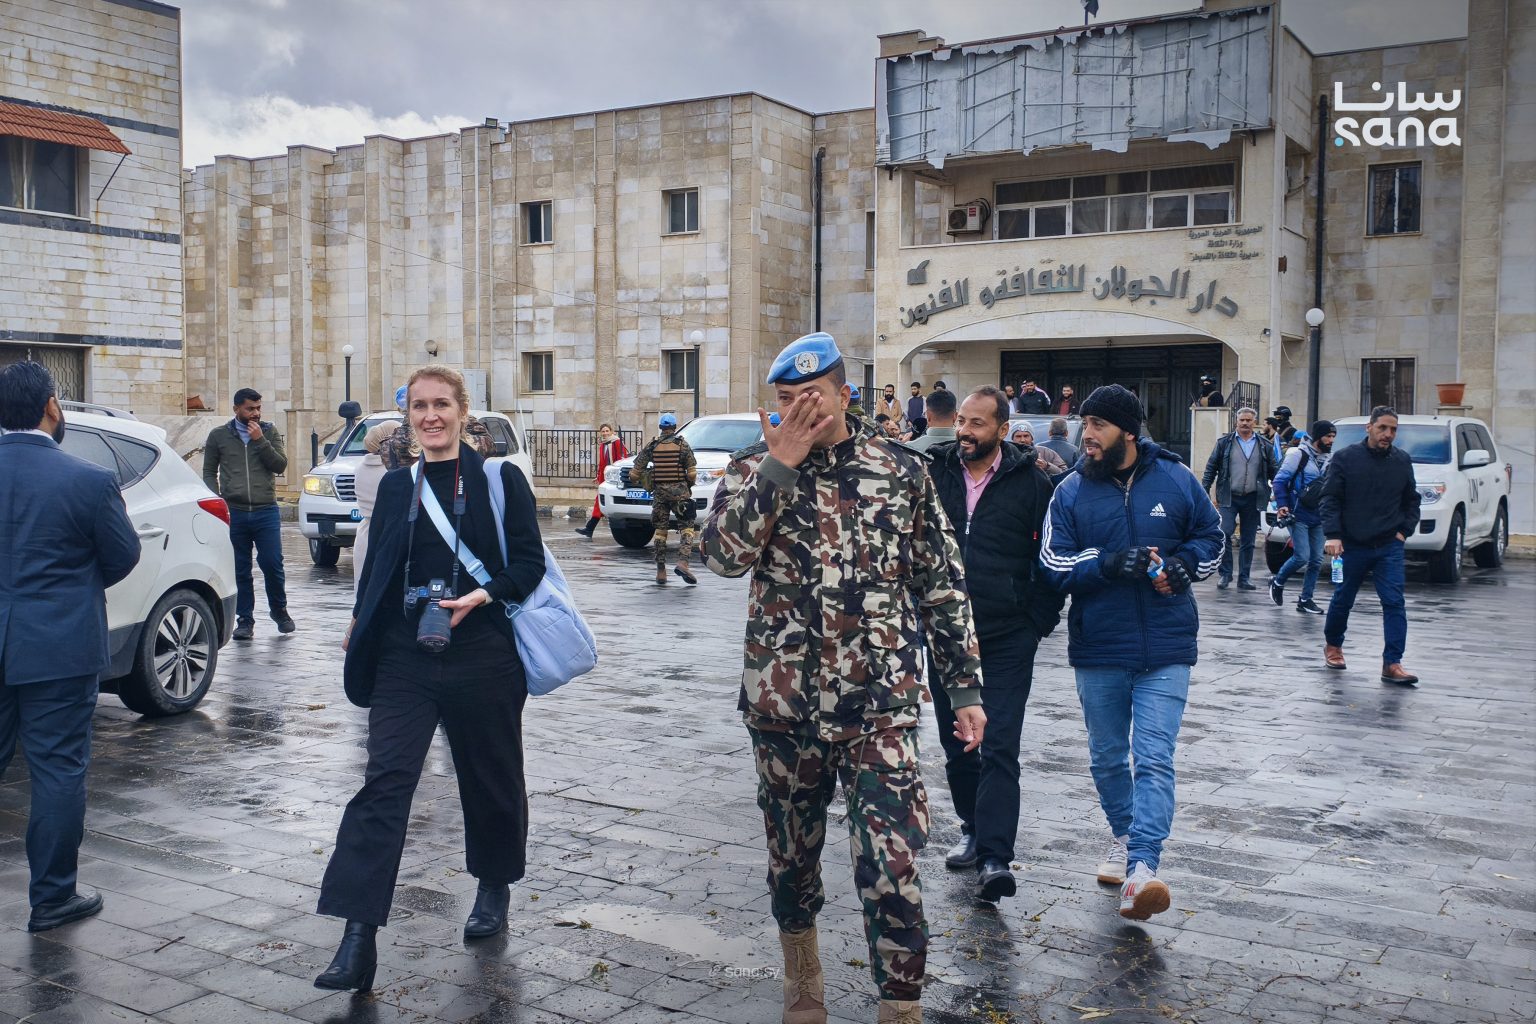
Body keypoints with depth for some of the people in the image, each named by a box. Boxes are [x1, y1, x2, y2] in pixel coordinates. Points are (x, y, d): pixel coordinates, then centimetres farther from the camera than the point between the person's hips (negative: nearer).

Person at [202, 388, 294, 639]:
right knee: (240, 570, 4)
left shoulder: (269, 432, 9)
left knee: (272, 564, -4)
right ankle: (245, 620, 13)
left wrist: (260, 441, -10)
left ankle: (279, 610, 18)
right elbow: (209, 472, 12)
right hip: (233, 512, 0)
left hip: (266, 511, 0)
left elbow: (280, 466, -1)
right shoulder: (219, 435, 9)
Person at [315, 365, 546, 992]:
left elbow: (529, 562, -5)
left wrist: (482, 595, -20)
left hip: (482, 655, -2)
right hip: (405, 659, 2)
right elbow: (376, 565, 17)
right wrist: (361, 626, 18)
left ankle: (494, 889, 38)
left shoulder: (500, 480, -1)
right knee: (384, 782, -9)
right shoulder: (397, 486, 10)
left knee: (491, 778, 12)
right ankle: (358, 939, -11)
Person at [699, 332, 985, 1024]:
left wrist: (965, 686, 4)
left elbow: (942, 586, 6)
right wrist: (779, 463, -18)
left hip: (879, 707, -1)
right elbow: (722, 553, -15)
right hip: (781, 703, 2)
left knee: (891, 868, -8)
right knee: (790, 853, 17)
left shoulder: (900, 470, 1)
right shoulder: (755, 467, 2)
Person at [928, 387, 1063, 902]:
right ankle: (974, 829, 32)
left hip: (1008, 638, -3)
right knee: (956, 745, 14)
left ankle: (994, 859, -7)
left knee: (999, 749, -7)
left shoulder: (1030, 481, -4)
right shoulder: (933, 472, 1)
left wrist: (1041, 618, -2)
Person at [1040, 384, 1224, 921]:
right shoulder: (1071, 490, 0)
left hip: (1165, 651, -2)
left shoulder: (1175, 479, 0)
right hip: (1098, 650, 2)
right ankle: (1123, 835, 40)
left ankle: (1141, 867, -17)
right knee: (1107, 758, 16)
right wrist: (1107, 563, -23)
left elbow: (1211, 536, 11)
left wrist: (1186, 562, -10)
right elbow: (1053, 562, -6)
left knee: (1153, 760, -12)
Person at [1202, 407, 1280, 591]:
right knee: (1225, 534, -13)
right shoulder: (1224, 442, 4)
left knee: (1248, 541, 7)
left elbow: (1274, 471, 12)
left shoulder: (1264, 445, 8)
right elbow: (1211, 468, 5)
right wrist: (1205, 492, -3)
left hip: (1252, 499, 2)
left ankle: (1244, 578, 15)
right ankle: (1225, 574, 1)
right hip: (1229, 497, -2)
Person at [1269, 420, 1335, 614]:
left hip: (1318, 518, 6)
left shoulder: (1331, 458, 10)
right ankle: (1277, 582, 14)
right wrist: (1282, 505, -14)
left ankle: (1305, 600, 14)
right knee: (1302, 556, -11)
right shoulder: (1299, 454, -8)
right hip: (1299, 516, -6)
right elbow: (1280, 480, -7)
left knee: (1316, 560, 4)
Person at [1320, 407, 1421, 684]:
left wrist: (1404, 530, 4)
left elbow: (1411, 500, 16)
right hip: (1352, 545, -2)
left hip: (1389, 547, 2)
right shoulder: (1345, 458, -4)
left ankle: (1392, 664, -8)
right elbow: (1330, 499, -5)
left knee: (1394, 603, -8)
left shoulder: (1402, 461, 6)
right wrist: (1332, 535, -15)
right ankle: (1333, 646, 36)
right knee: (1342, 600, 12)